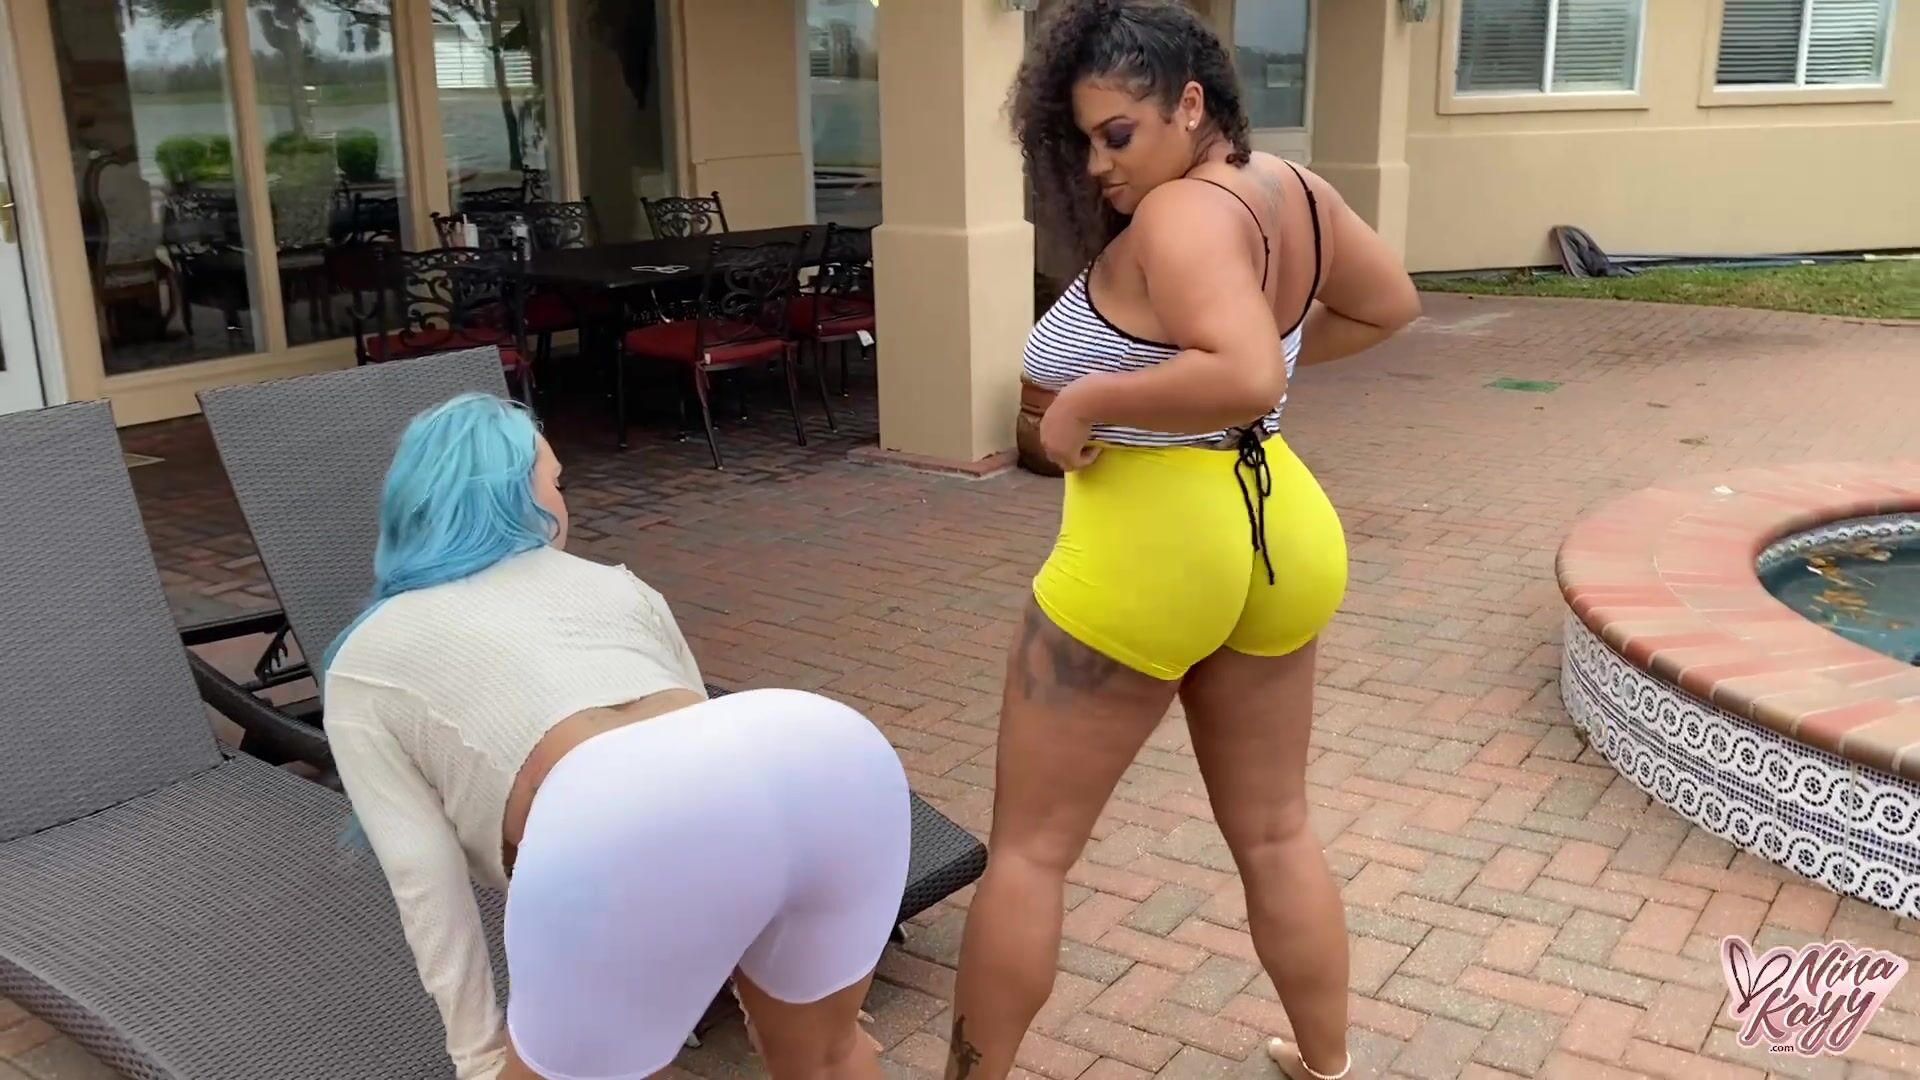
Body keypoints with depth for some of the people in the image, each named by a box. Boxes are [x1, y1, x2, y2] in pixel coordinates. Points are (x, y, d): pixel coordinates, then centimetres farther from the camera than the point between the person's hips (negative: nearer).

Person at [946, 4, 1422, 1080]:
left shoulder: (1181, 215, -20)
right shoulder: (1292, 190, 5)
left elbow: (1243, 378, -34)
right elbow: (1390, 305, 19)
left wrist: (1089, 403, -23)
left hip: (1150, 551, -8)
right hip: (1279, 536, 9)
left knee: (1030, 847, 8)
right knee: (1275, 834, 22)